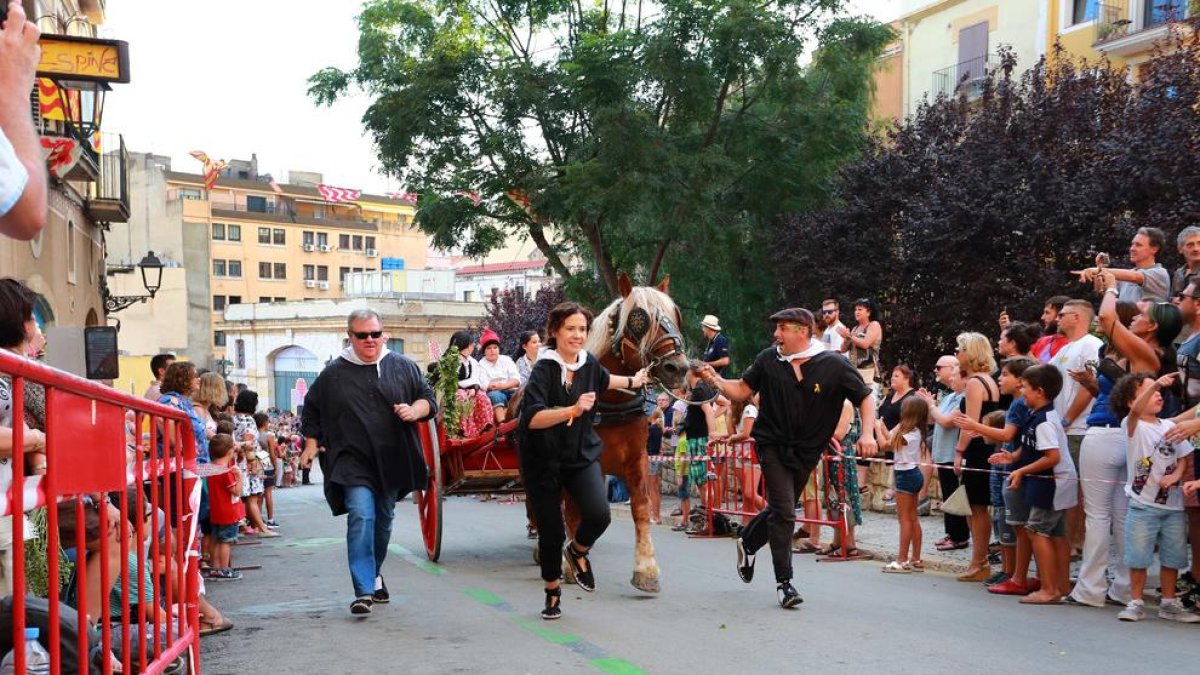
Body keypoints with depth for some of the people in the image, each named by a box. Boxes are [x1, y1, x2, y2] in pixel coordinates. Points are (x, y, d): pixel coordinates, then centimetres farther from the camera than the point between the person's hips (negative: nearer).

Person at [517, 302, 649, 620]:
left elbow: (603, 380, 28)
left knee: (598, 515, -19)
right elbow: (532, 418, -30)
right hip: (544, 461, -4)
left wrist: (632, 381, 43)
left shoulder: (589, 363, 2)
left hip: (582, 456, 4)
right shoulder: (544, 370, -17)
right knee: (550, 531, 3)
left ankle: (578, 551, 15)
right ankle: (552, 592, 29)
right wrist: (573, 410, -41)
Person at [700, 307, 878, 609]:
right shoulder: (768, 360, -5)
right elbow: (742, 390, 3)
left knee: (781, 510, 17)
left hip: (807, 451, 2)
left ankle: (748, 543, 45)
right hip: (773, 445, -2)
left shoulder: (834, 365, -10)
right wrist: (716, 381, -15)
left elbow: (865, 398, -5)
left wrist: (867, 433, -19)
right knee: (784, 512, -11)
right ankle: (784, 583, -3)